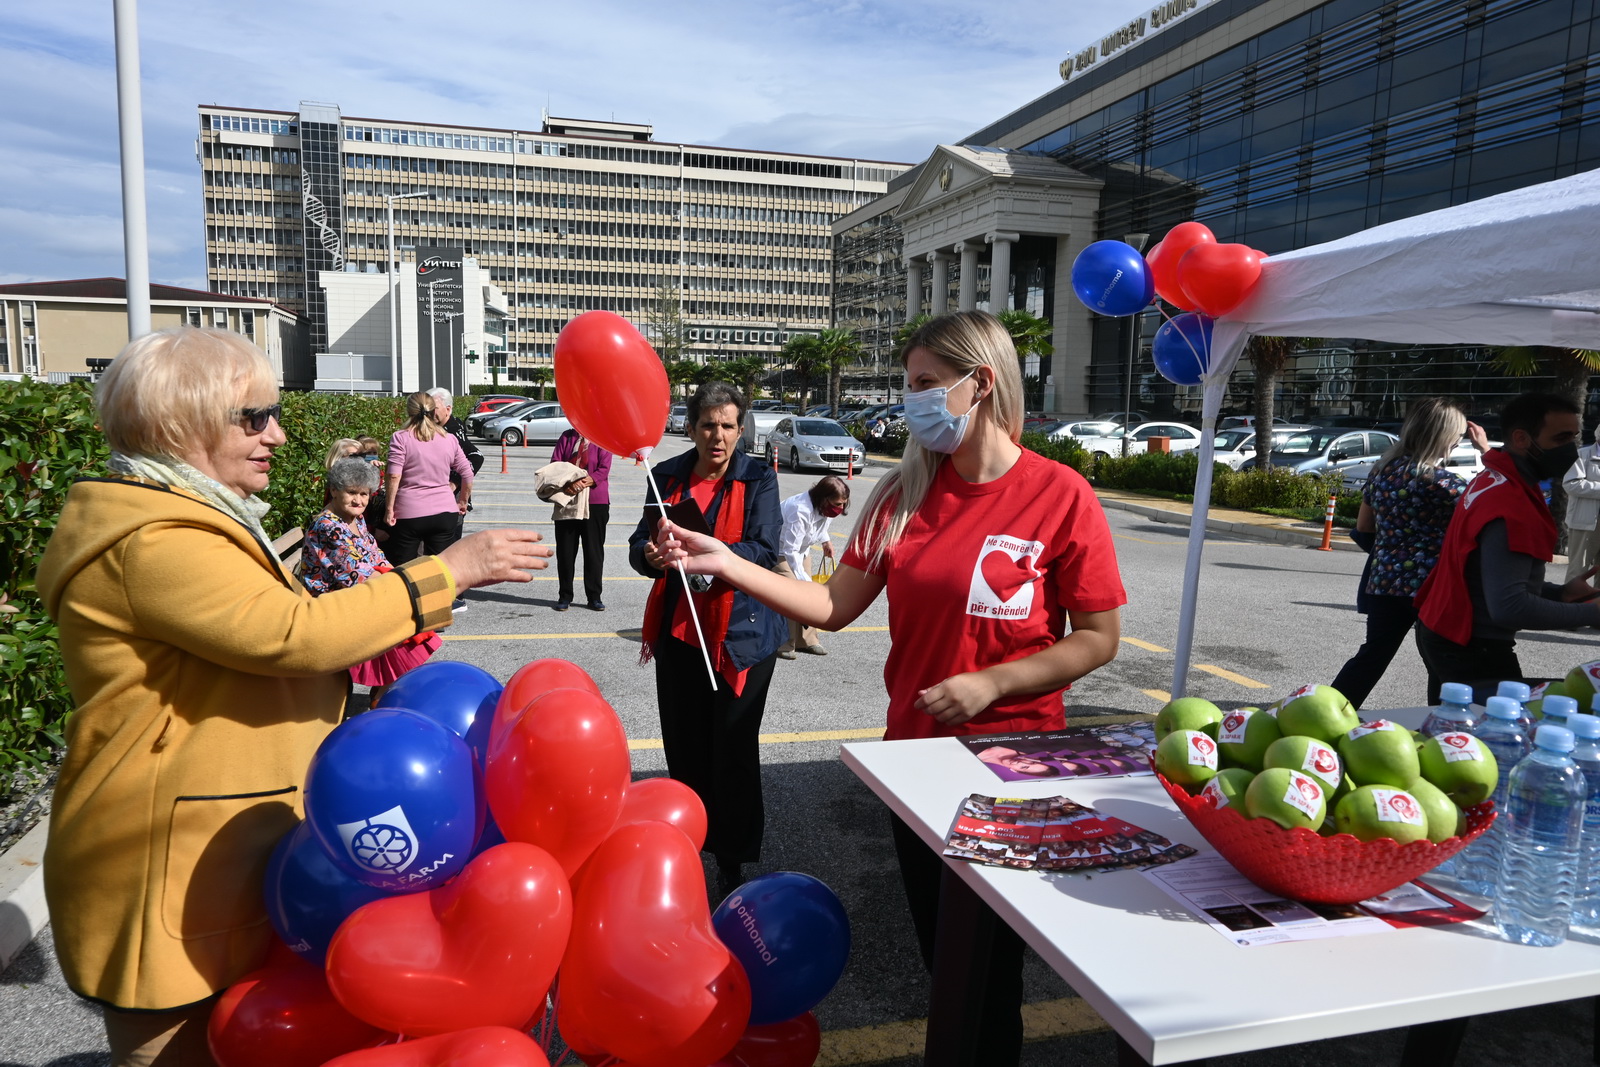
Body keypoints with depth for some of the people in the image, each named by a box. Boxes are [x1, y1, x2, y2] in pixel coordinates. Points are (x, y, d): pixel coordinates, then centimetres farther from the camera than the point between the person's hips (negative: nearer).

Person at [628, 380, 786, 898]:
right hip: (679, 629, 4)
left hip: (739, 632, -3)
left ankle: (732, 859, 18)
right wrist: (651, 555, -20)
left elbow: (763, 551, -14)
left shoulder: (758, 479, -3)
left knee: (733, 749, 2)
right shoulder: (667, 476, 7)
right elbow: (639, 544, 5)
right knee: (683, 747, 11)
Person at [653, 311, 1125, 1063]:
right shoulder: (906, 494, 0)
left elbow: (1099, 638, -10)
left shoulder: (1060, 496, -13)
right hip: (914, 747, 5)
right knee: (937, 944, 20)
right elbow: (834, 606, -1)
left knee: (991, 953, 12)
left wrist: (989, 684, -18)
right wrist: (725, 563, -9)